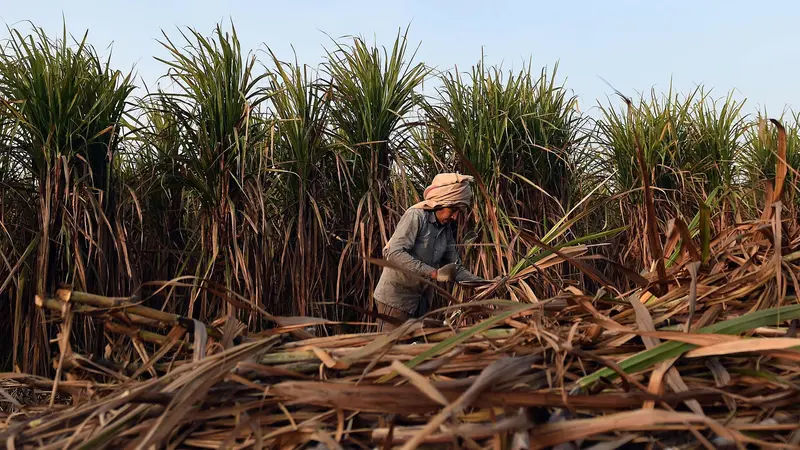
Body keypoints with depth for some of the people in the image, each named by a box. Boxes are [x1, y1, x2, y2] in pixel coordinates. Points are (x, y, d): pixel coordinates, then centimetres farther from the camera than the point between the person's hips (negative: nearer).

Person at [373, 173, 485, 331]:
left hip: (421, 301, 7)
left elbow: (455, 268, 8)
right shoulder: (415, 216, -16)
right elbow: (394, 253, -27)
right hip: (395, 297, -7)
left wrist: (484, 283, -8)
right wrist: (434, 273, -31)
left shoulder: (447, 230, 6)